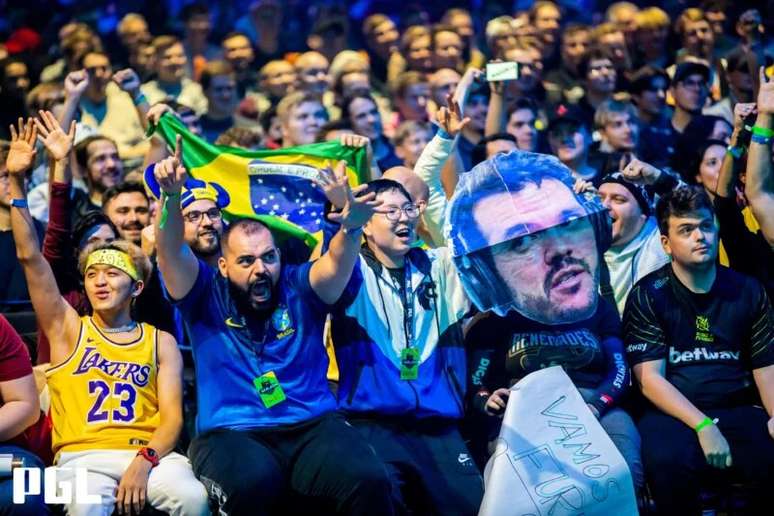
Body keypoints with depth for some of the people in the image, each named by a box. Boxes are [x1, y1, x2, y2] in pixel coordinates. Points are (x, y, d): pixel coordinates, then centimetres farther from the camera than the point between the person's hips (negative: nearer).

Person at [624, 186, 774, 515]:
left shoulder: (748, 292, 12)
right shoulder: (647, 296, 1)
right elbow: (650, 378, -6)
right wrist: (703, 426, -20)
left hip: (739, 413, 3)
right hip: (673, 414, -3)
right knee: (669, 461, -37)